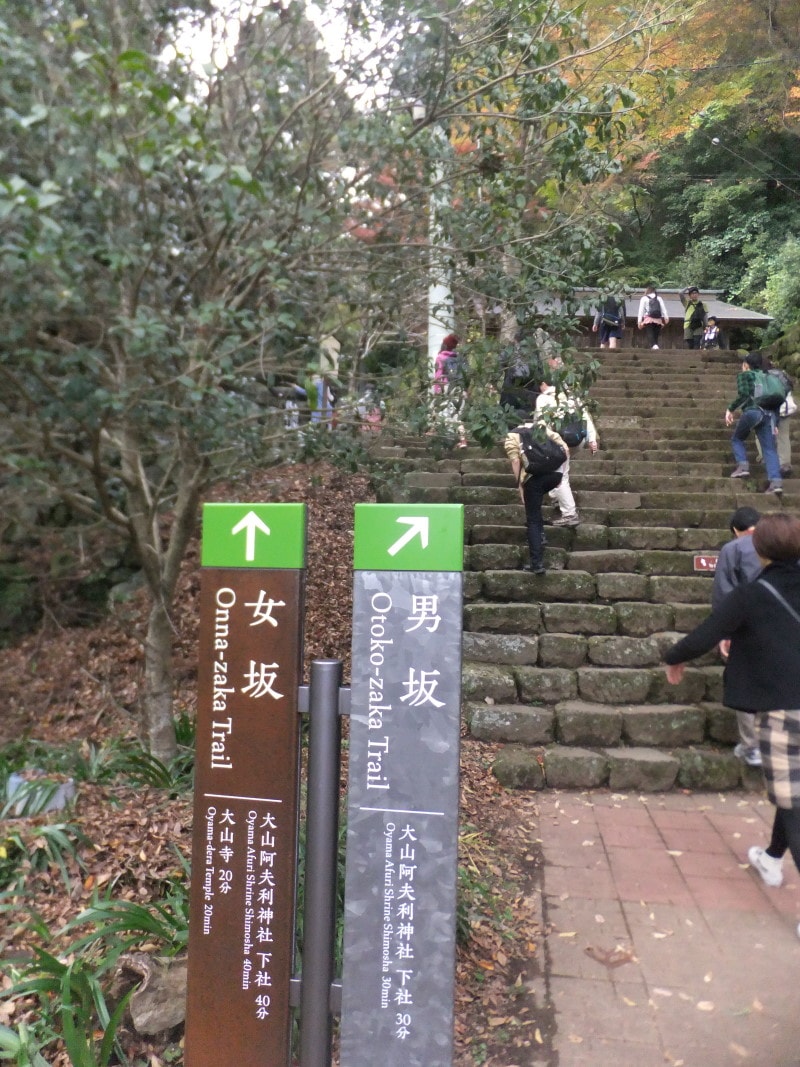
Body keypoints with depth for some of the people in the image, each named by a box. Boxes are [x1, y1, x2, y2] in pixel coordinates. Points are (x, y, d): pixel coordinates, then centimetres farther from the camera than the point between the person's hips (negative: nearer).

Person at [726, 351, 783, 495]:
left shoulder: (744, 375, 9)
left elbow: (744, 394, -9)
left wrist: (730, 409, -4)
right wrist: (775, 422, 25)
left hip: (752, 411, -5)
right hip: (768, 414, 5)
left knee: (737, 439, 19)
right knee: (770, 449, 0)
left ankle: (743, 465, -1)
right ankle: (776, 481, -14)